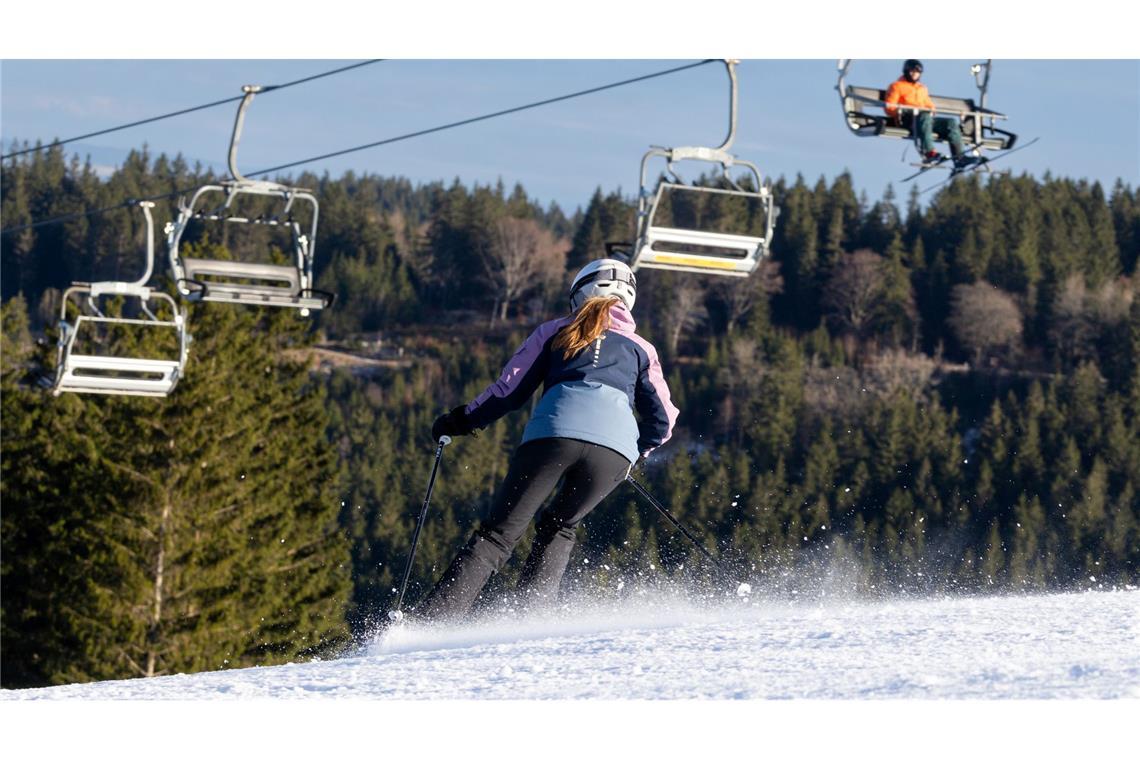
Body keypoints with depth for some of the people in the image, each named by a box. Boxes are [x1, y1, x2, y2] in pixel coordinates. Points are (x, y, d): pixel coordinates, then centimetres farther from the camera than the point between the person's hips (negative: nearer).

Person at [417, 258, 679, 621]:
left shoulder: (555, 332, 25)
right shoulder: (641, 349, 29)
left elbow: (508, 391, 18)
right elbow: (662, 420, 23)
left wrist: (459, 421, 30)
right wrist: (636, 453, 41)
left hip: (553, 433, -1)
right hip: (616, 447, 1)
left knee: (497, 535, 2)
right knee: (559, 526, 27)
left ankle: (430, 622, -11)